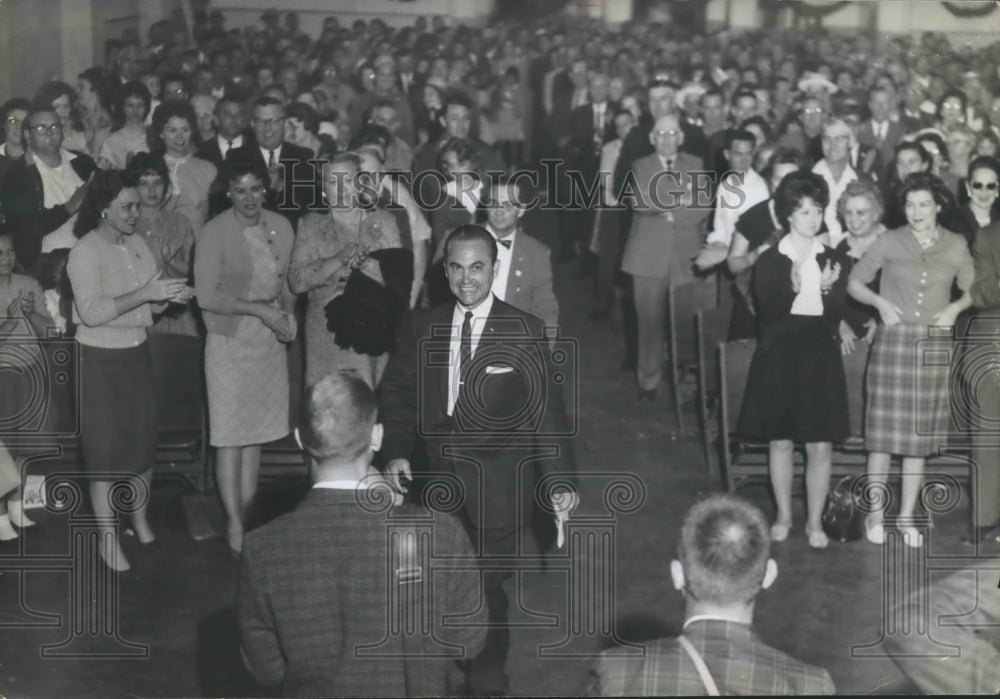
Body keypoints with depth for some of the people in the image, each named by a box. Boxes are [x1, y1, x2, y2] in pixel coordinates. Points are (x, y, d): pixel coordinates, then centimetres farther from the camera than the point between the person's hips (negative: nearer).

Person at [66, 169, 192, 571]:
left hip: (137, 353, 6)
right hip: (100, 360, -6)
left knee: (143, 440, 14)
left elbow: (149, 304, 8)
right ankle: (107, 536, 15)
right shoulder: (85, 253, -16)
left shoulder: (137, 245, 3)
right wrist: (145, 292, -32)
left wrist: (169, 296, -14)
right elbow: (92, 312, -27)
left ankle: (140, 519, 33)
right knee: (106, 448, 3)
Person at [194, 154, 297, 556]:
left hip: (270, 341, 5)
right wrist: (259, 310, -19)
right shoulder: (214, 233, -11)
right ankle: (233, 524, 4)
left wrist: (288, 311, -3)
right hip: (231, 340, -5)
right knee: (231, 435, -2)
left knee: (257, 431, 10)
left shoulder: (281, 227, 4)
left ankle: (247, 514, 21)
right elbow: (206, 296, -13)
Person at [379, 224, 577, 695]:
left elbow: (546, 409, -5)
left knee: (486, 585, 3)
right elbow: (396, 393, 11)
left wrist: (559, 481, -12)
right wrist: (395, 452, -5)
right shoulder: (419, 327, 4)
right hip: (438, 479, 3)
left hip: (498, 491, -2)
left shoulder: (524, 330, -5)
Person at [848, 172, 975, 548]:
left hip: (933, 346, 2)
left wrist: (955, 307, -5)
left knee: (920, 433, 6)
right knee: (883, 431, -1)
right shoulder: (889, 242, -1)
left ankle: (907, 517, 16)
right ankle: (875, 515, 10)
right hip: (892, 342, -2)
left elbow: (972, 288, 14)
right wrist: (880, 302, -11)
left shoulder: (956, 245, 5)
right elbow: (855, 282, 5)